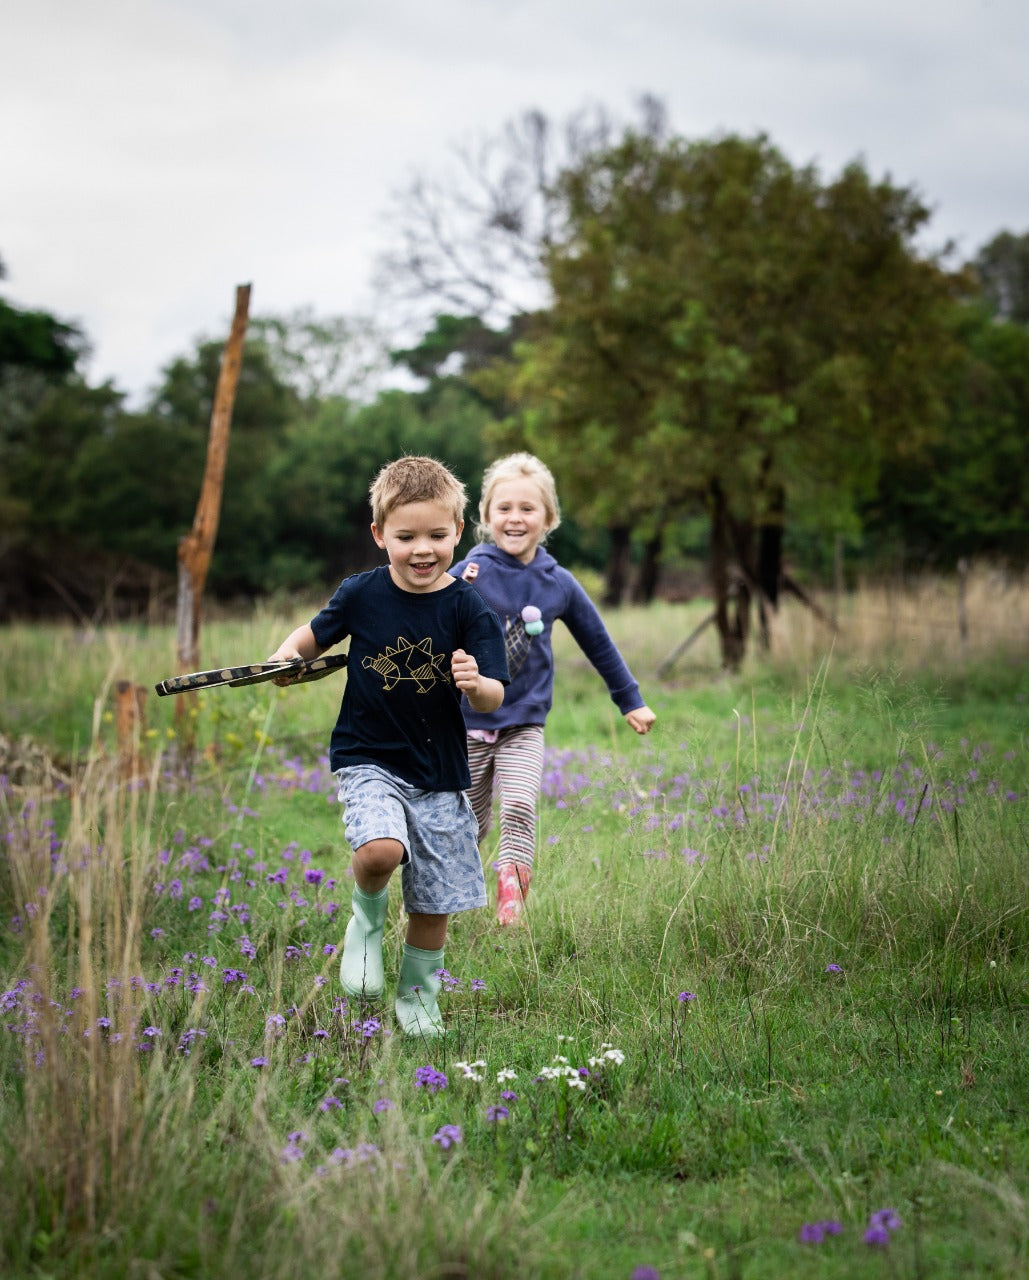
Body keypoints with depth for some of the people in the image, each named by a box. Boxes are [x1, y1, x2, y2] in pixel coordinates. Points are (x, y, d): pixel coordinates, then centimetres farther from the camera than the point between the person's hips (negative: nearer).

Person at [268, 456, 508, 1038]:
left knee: (434, 906, 7)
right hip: (369, 759, -1)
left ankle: (418, 998, 33)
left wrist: (476, 684, -33)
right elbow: (317, 633, 13)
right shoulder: (361, 594, -6)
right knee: (380, 851, -31)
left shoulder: (469, 608, -8)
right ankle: (368, 914, 3)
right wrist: (288, 655, -9)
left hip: (440, 771, 1)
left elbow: (494, 700, -10)